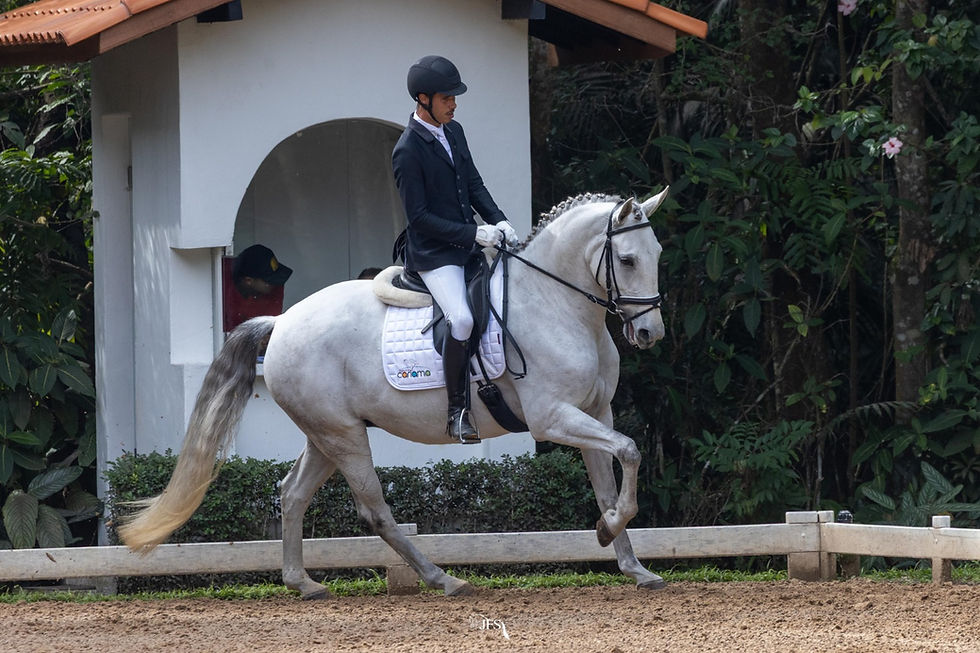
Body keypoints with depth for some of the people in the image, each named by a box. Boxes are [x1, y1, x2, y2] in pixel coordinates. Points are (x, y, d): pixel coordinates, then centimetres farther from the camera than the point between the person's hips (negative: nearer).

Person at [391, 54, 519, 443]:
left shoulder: (454, 132, 9)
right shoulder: (408, 152, -16)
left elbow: (474, 185, 16)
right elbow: (419, 216, -17)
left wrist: (498, 221, -2)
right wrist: (473, 233, -21)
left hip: (469, 245, 9)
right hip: (433, 254, -9)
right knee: (461, 319, -28)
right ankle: (457, 412, -20)